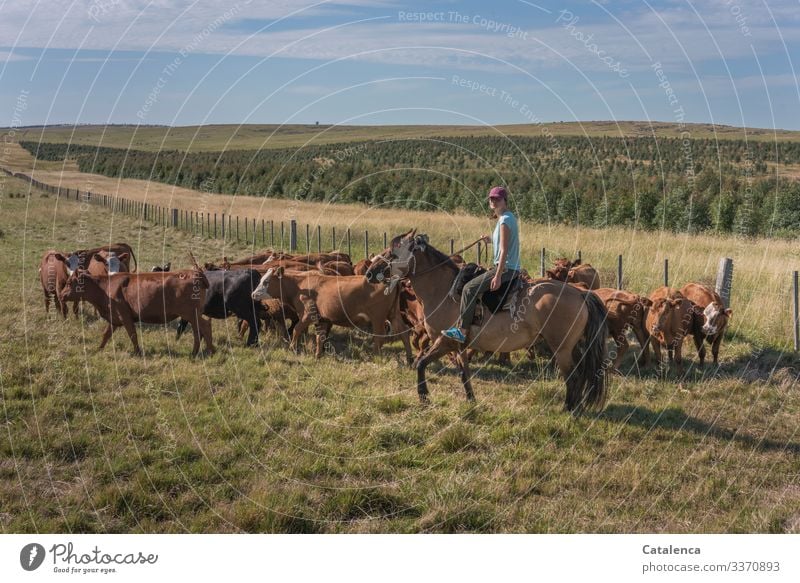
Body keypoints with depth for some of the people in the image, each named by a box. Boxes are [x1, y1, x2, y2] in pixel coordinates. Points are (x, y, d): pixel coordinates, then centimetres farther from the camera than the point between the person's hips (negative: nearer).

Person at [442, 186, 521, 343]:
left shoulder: (505, 220, -15)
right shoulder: (508, 217, 15)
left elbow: (504, 250, -20)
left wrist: (498, 276, -23)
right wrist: (491, 240, 18)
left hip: (506, 268, -11)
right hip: (511, 269, 11)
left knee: (469, 288, -16)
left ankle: (462, 331, -16)